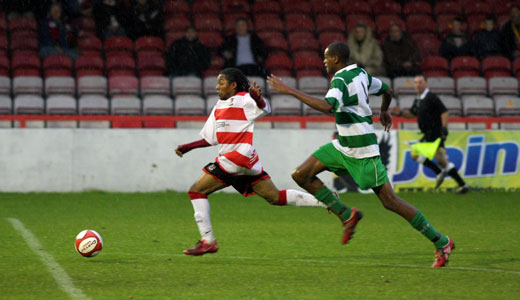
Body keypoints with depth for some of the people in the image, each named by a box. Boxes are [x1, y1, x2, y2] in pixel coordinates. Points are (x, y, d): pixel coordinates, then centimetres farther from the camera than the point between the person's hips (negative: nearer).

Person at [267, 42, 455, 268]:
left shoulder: (340, 81, -20)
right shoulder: (360, 74, 8)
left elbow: (328, 107, -39)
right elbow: (386, 90, 23)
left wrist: (291, 91, -36)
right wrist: (384, 111, 45)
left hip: (362, 151, -9)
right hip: (343, 146, 9)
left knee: (390, 202, -5)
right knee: (301, 175, 1)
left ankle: (441, 243, 3)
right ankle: (346, 215, 9)